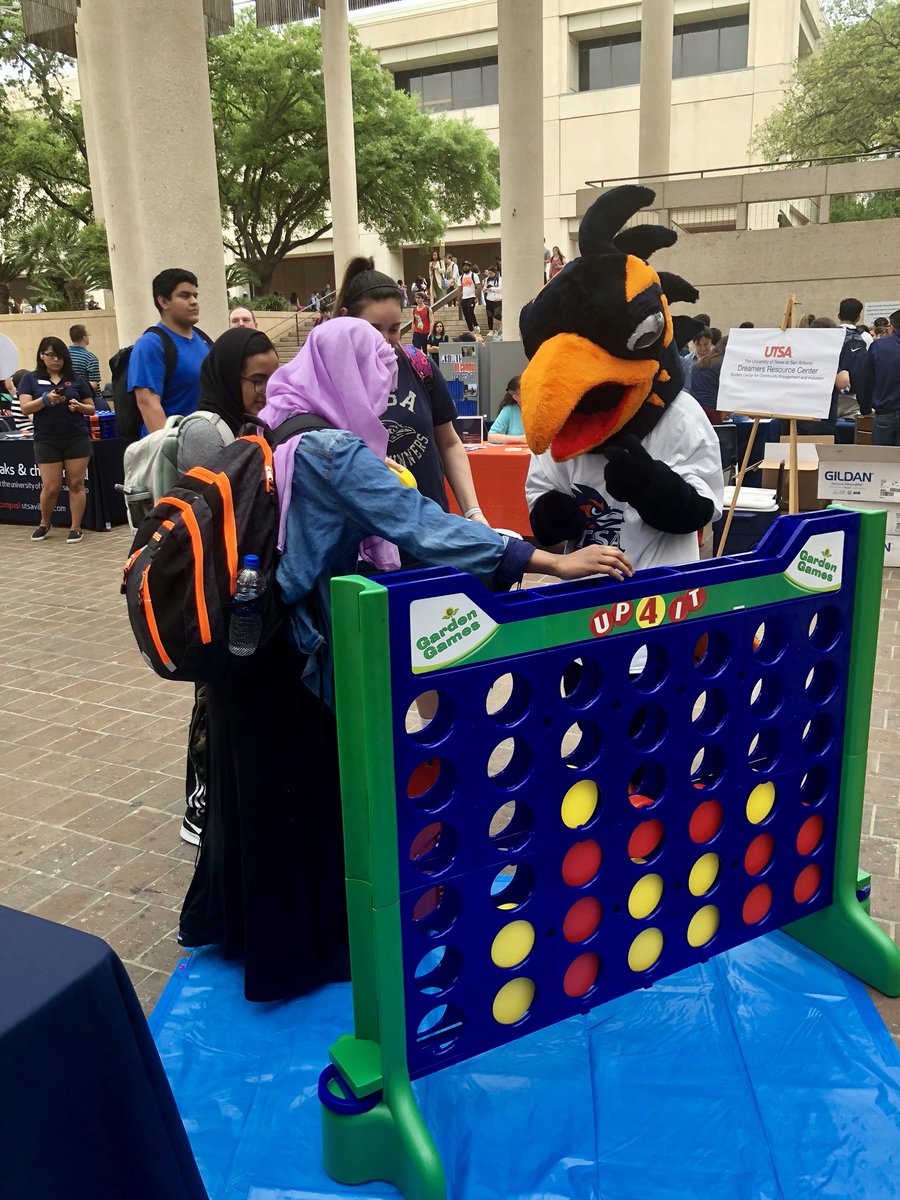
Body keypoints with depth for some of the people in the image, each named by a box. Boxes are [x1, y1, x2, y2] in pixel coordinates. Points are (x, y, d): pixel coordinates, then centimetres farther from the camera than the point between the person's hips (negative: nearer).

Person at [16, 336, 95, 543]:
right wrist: (46, 399, -19)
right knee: (51, 487, 1)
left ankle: (76, 528, 9)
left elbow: (91, 408, 10)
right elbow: (25, 409, -4)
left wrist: (79, 406, -11)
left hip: (77, 439, 1)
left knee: (76, 484, 0)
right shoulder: (30, 379, 5)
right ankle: (44, 523, 25)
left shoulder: (76, 379, 8)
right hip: (46, 441, -1)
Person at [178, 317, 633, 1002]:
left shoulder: (274, 429, 7)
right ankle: (301, 945, 26)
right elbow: (419, 525, -32)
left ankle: (235, 916, 41)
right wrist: (548, 562, -34)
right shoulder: (329, 448, -22)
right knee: (298, 791, 7)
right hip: (288, 646, -9)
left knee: (257, 784, 22)